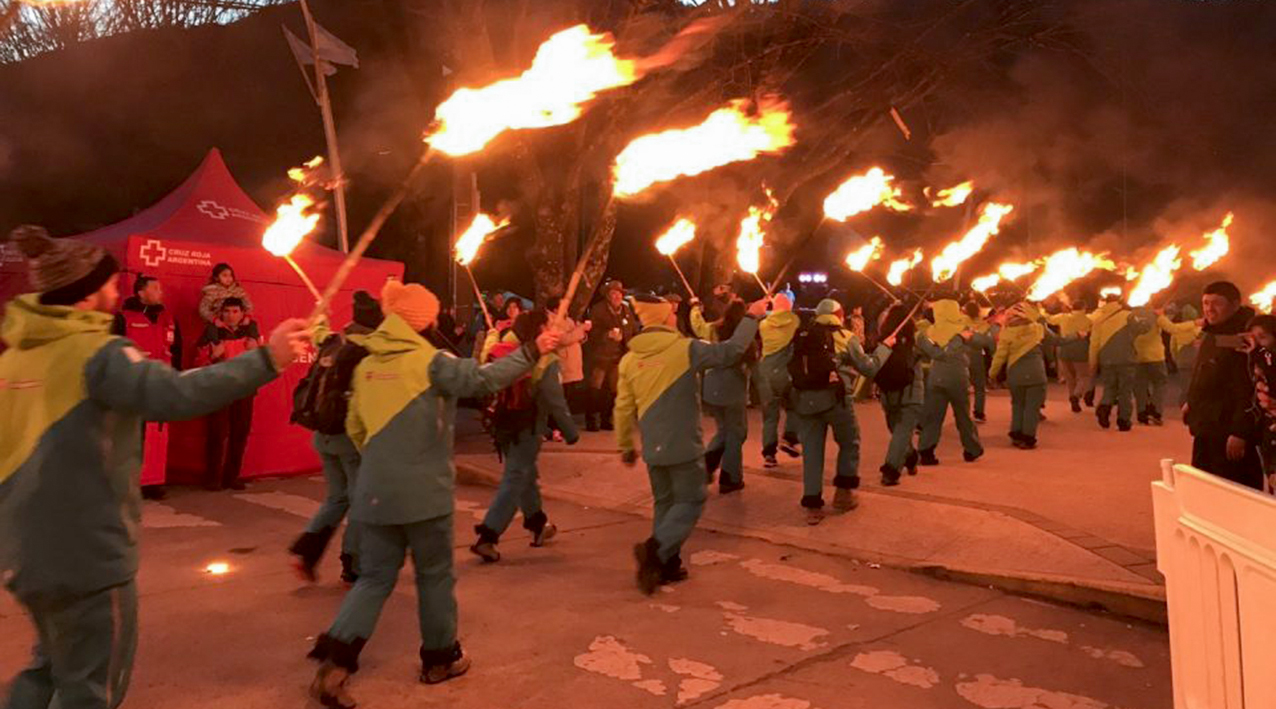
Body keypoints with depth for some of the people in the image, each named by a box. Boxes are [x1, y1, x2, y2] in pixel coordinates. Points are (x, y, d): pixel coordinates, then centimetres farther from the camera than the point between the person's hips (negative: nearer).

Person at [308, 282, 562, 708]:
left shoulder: (367, 366, 9)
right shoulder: (429, 361, -10)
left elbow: (355, 427, 15)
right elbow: (483, 379, -24)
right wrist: (531, 352, -19)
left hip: (374, 491, 6)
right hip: (423, 491, -5)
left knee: (375, 576, 14)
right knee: (435, 574, 12)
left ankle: (335, 660, 0)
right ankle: (440, 658, 25)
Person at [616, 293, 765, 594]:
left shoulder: (629, 359, 2)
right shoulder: (685, 348, -13)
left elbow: (623, 409, 6)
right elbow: (731, 351, -8)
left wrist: (626, 446, 18)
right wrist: (752, 317, 5)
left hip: (653, 448, 6)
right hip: (683, 446, -5)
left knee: (665, 503, 19)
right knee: (690, 502, 6)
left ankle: (666, 564, 20)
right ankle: (654, 550, -12)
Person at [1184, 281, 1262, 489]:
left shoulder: (1242, 339, -17)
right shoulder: (1212, 335, 14)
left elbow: (1248, 391, -22)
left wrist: (1240, 432, -24)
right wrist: (1192, 403, 16)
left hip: (1228, 432, -10)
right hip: (1205, 430, 10)